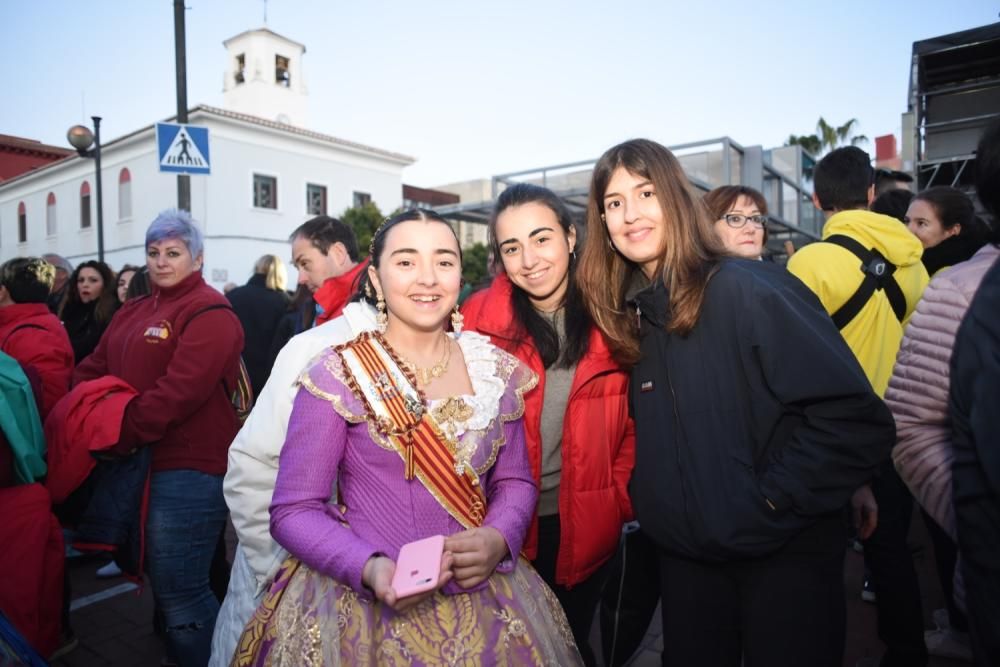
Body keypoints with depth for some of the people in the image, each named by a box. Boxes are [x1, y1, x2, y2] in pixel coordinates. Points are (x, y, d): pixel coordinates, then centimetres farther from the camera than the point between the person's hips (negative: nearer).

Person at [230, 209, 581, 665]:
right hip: (362, 602, -3)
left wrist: (498, 539, -14)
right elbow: (294, 510, -10)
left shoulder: (495, 370, -2)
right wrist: (371, 569, -24)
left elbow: (515, 481, 5)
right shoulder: (336, 377, -12)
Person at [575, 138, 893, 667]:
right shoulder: (625, 316, 2)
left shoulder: (750, 290, -18)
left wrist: (771, 500, -19)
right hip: (683, 553, 6)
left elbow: (857, 419, -21)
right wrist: (647, 502, 3)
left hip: (780, 552, -5)